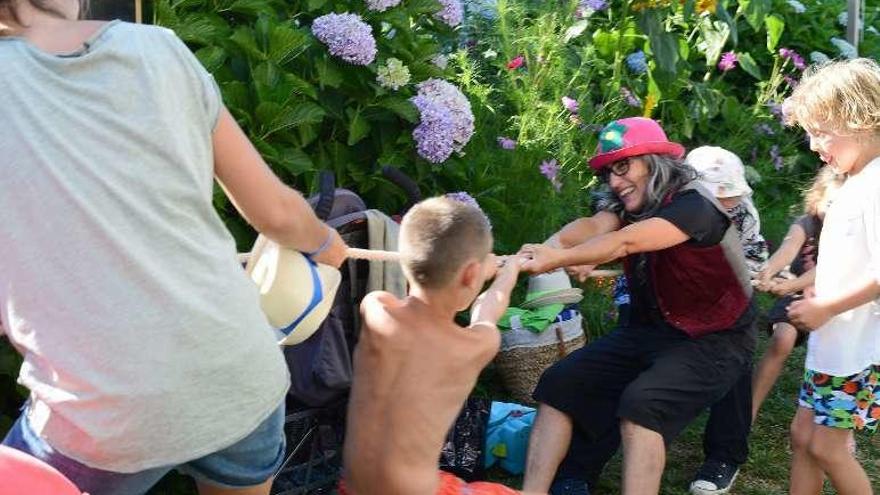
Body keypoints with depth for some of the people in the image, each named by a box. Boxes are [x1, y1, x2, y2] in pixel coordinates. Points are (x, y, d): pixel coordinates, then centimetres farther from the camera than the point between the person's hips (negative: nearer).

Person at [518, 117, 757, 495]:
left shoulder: (694, 206, -19)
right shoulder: (632, 206, 4)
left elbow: (625, 242, -34)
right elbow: (593, 226, -19)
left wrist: (556, 259, -44)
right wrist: (549, 247, -40)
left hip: (714, 341, -7)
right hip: (649, 331, 8)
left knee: (641, 403, -32)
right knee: (559, 384, -7)